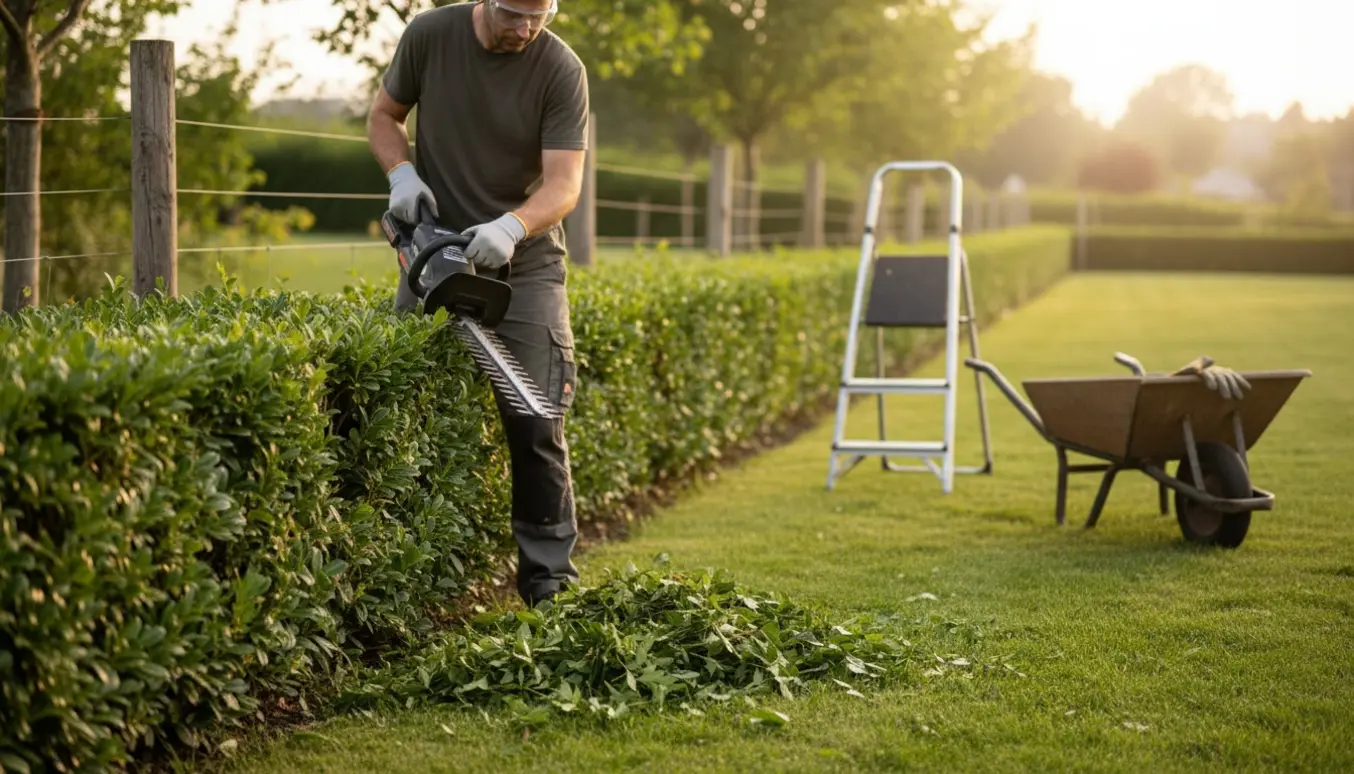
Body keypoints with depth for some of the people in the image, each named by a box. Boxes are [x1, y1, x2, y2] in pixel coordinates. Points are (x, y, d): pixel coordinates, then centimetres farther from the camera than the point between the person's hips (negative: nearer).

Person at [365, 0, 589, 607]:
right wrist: (402, 174, -10)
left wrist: (511, 227, -35)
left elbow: (563, 183, -16)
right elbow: (383, 115, 10)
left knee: (535, 423, -6)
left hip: (525, 265, -2)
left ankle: (549, 579, 4)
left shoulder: (561, 70, -11)